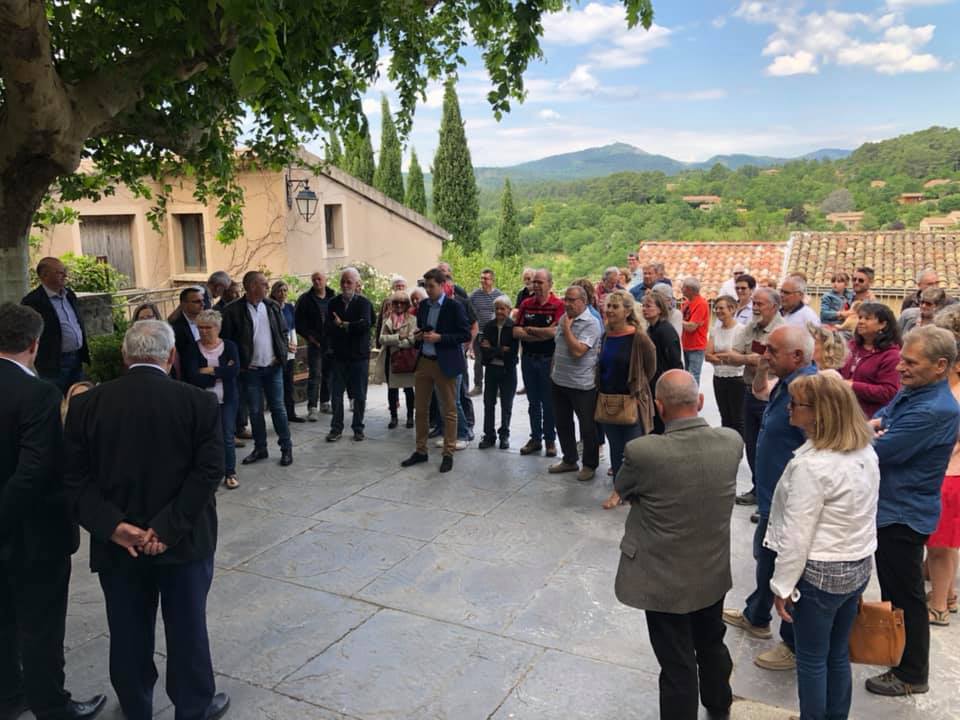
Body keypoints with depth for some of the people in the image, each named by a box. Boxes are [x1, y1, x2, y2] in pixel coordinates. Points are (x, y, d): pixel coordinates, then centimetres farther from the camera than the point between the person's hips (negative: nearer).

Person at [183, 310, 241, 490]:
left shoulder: (229, 346, 1)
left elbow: (235, 370, -14)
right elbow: (192, 378, -14)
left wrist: (209, 370, -13)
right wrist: (222, 373, -12)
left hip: (227, 399, 0)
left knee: (228, 437, 3)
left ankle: (230, 473, 14)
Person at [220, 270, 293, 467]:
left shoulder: (272, 306, 4)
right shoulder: (233, 310, -9)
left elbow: (283, 331, 12)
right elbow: (226, 339, -7)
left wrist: (282, 354, 1)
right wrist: (238, 364, -8)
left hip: (273, 367, 2)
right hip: (249, 370, -2)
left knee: (278, 408, 6)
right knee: (255, 411, 9)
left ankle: (286, 448, 14)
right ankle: (260, 449, 21)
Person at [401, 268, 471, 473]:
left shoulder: (455, 307, -10)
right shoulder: (423, 305, 8)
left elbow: (465, 334, -12)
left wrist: (439, 338, -19)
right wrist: (418, 336, -2)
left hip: (444, 364, -6)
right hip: (423, 362, 6)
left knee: (448, 410, 4)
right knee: (421, 409, 12)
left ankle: (448, 454, 13)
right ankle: (420, 451, 23)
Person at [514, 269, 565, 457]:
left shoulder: (558, 305, -11)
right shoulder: (526, 304, 4)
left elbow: (554, 331, -22)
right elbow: (516, 331, -4)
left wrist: (529, 330, -8)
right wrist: (542, 334, -15)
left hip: (549, 359, -4)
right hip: (528, 359, 5)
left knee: (549, 402, 6)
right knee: (533, 402, 13)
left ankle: (550, 440, 18)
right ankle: (535, 438, 24)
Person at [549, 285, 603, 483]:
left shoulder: (591, 324, -16)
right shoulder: (564, 318, 8)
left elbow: (577, 351, -27)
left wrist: (567, 328, -18)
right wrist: (553, 370, 19)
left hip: (582, 385, -8)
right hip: (559, 381, 8)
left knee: (587, 426, 5)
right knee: (562, 423, 17)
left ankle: (590, 465, 20)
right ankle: (569, 460, 32)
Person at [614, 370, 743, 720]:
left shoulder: (643, 451, -28)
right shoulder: (732, 442, -15)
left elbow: (622, 489, -7)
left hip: (665, 580, -5)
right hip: (713, 572, 5)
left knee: (677, 665, 12)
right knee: (712, 645, 30)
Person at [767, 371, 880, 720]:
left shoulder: (811, 464, -26)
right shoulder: (867, 452, -1)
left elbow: (797, 534, -22)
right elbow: (863, 516, 10)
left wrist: (783, 586, -12)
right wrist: (861, 561, 20)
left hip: (819, 574, -8)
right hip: (858, 567, 8)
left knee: (812, 659, 11)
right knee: (839, 653, 21)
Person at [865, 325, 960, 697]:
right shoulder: (910, 391, 4)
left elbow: (878, 451, -28)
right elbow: (876, 420, 12)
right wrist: (873, 426, -11)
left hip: (904, 515, -9)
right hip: (886, 506, 9)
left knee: (905, 597, 6)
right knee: (892, 590, 25)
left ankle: (912, 675, 22)